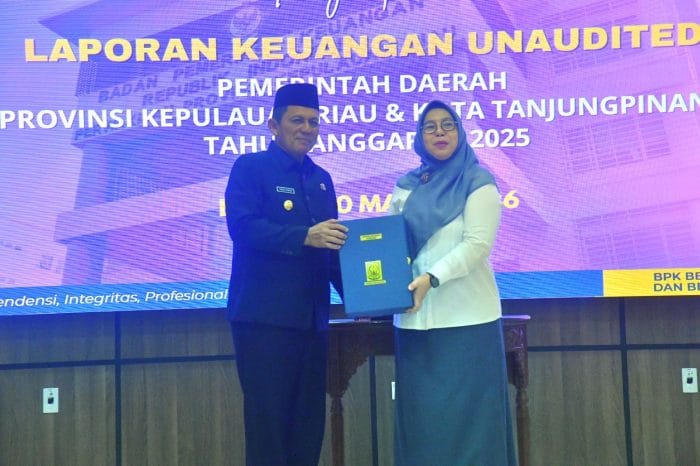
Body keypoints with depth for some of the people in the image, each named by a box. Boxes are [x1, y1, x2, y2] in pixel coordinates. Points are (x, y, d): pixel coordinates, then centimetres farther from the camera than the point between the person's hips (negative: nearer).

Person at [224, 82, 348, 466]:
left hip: (312, 318, 6)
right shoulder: (250, 167, -2)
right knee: (268, 419, 0)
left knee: (309, 420, 12)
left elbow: (330, 243, 17)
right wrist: (304, 237, -28)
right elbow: (242, 226, -18)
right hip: (265, 316, -6)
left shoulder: (321, 179, 17)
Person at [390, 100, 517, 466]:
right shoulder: (405, 187, 13)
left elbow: (477, 244, -12)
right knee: (421, 412, 7)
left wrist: (431, 278, -23)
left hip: (466, 317, -4)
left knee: (467, 412, 0)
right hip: (415, 318, 4)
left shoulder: (477, 182, -1)